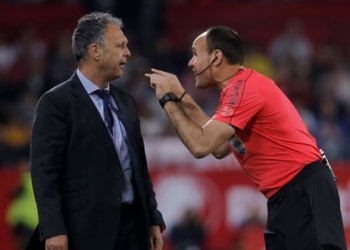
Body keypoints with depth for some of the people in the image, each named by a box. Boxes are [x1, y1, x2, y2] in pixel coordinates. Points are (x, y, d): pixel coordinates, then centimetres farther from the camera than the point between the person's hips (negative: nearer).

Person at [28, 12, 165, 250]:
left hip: (133, 222, 7)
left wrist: (153, 219, 15)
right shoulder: (56, 103, -5)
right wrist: (53, 230, -18)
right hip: (87, 229, -7)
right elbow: (44, 172, -11)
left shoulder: (125, 101, 17)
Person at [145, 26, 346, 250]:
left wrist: (168, 100, -7)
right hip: (285, 195, 11)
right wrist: (182, 98, 17)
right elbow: (220, 147, 20)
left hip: (305, 191, -11)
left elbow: (200, 145, -20)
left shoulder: (245, 88, -15)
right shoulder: (242, 86, 18)